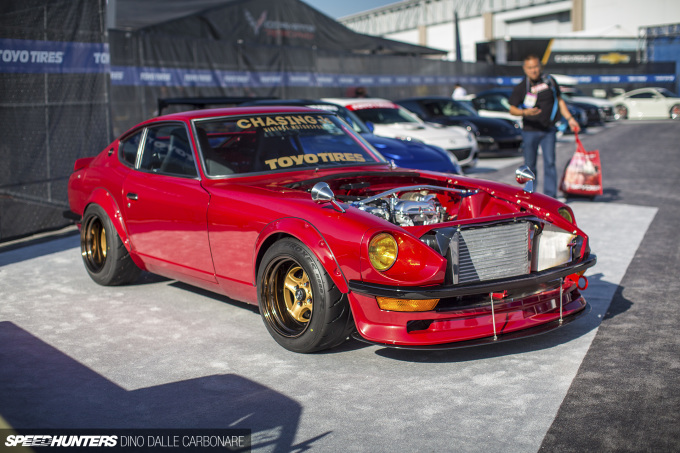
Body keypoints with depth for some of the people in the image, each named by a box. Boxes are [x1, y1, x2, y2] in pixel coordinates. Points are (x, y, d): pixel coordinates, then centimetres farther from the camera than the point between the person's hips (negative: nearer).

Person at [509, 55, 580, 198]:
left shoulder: (550, 81, 6)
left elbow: (559, 101, 16)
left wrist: (569, 118, 9)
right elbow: (512, 109, -2)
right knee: (530, 164, 5)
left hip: (549, 130, 1)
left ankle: (550, 195, -7)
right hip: (530, 131, -1)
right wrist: (525, 112, -22)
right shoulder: (520, 88, -2)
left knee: (549, 162, -7)